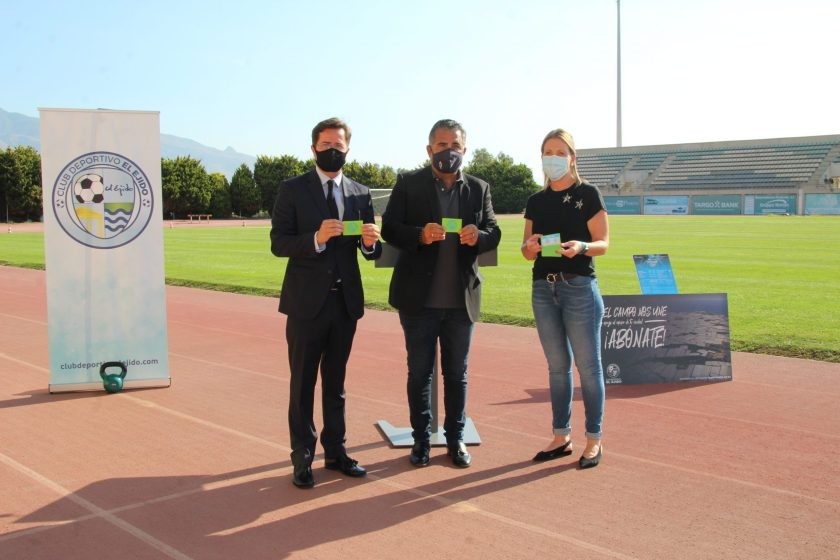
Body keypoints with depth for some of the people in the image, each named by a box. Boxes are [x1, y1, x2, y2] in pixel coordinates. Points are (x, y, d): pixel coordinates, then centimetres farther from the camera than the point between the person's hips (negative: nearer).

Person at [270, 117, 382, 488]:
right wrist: (316, 238, -25)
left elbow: (371, 252, 6)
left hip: (346, 301, 4)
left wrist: (370, 242, -18)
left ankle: (335, 451, 23)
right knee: (303, 384, 4)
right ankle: (302, 458, 13)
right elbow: (278, 243, -9)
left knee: (336, 382, 13)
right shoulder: (292, 190, -2)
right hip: (307, 301, -3)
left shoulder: (360, 193, 8)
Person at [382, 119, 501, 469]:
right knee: (419, 373, 10)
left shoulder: (479, 189, 7)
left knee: (457, 374, 12)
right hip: (419, 298, -2)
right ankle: (421, 440, 22)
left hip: (461, 299, 2)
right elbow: (389, 229, -5)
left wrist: (479, 236, -17)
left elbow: (494, 233, 6)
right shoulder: (409, 184, -1)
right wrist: (420, 235, -24)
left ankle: (455, 439, 25)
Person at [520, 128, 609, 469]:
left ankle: (594, 440, 10)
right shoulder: (536, 201, 11)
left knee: (588, 365, -1)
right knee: (557, 365, 11)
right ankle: (561, 437, 20)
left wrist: (580, 246, -24)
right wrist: (532, 245, -11)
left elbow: (602, 243, -4)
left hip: (579, 287, -5)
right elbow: (527, 250, 12)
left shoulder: (588, 194, -2)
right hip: (543, 288, 5)